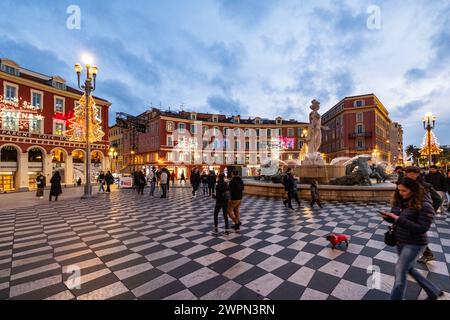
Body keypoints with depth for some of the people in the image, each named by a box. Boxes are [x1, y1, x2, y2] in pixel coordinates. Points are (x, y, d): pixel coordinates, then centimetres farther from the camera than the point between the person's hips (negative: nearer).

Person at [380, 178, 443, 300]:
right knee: (409, 269, 23)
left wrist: (399, 219, -30)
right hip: (400, 242, 7)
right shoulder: (401, 201, -1)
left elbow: (422, 229, -23)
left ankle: (396, 297, 12)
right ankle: (434, 292, 45)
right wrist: (387, 217, -12)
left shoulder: (424, 206, -19)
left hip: (414, 244, -7)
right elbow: (395, 219, 10)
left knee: (400, 272, -4)